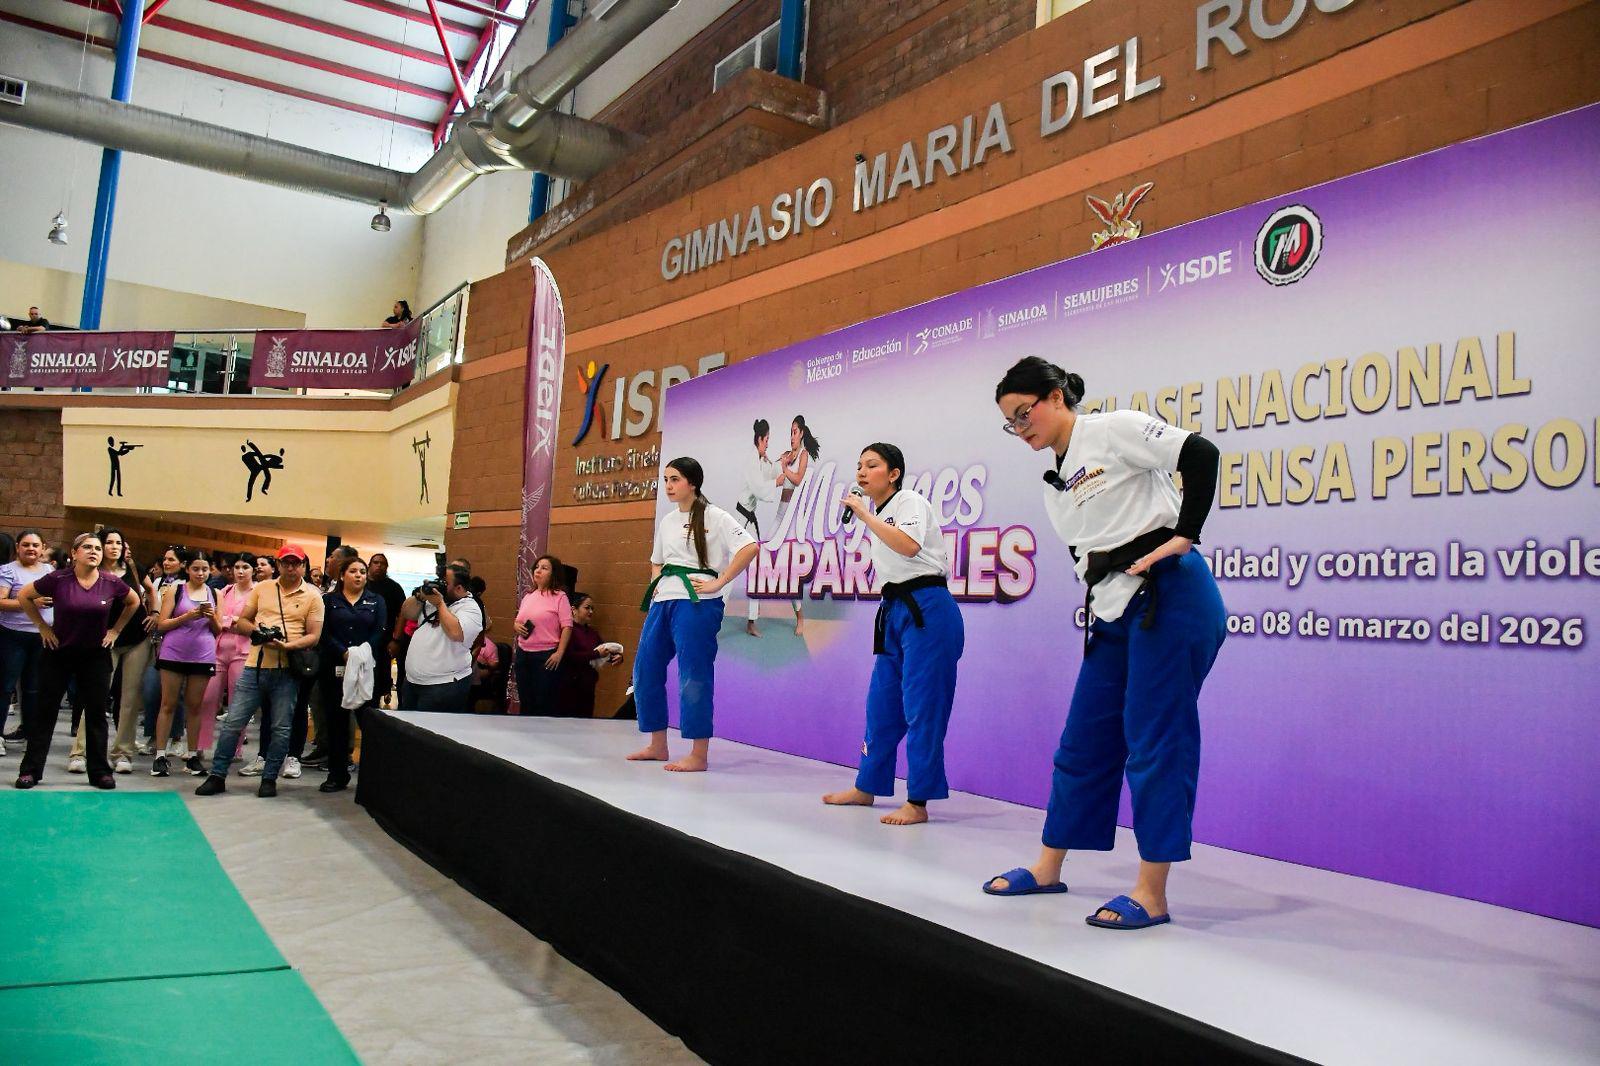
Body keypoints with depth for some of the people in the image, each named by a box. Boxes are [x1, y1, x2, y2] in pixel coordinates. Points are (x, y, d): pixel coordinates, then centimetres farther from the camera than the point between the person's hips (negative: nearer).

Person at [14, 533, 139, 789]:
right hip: (58, 653, -1)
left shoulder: (111, 583, -7)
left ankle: (100, 772, 13)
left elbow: (134, 601, 11)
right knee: (45, 711, 4)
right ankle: (31, 770, 13)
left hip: (95, 655, 2)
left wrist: (115, 630, 6)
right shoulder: (58, 579, -12)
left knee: (96, 713, 6)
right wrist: (42, 626, -1)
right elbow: (24, 596, 2)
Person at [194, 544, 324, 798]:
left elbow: (314, 635, -3)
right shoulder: (261, 589, 10)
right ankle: (217, 775, 12)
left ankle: (269, 778, 15)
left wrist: (287, 645, -19)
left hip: (287, 671, -2)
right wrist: (256, 630, -9)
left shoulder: (312, 597, 2)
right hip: (255, 666, 2)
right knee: (232, 721, 2)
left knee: (281, 728, 3)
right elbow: (241, 622, 13)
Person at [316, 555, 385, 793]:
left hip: (367, 670, 0)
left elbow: (381, 631, 0)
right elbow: (325, 633, -1)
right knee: (336, 721, 4)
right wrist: (344, 653, -16)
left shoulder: (376, 601, 11)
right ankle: (337, 775, 12)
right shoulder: (329, 600, 10)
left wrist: (362, 654, -15)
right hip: (335, 669, 1)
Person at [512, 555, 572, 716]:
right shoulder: (528, 596, 13)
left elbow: (567, 627, -11)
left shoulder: (559, 596, -7)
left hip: (546, 656, -7)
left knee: (544, 703, 0)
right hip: (523, 653, 7)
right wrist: (517, 626, 0)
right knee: (525, 701, 13)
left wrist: (559, 653, -18)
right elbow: (518, 620, 24)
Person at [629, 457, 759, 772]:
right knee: (646, 669, 9)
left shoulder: (713, 517, -6)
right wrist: (655, 587, 11)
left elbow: (749, 548, -16)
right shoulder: (666, 522, 16)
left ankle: (699, 755, 1)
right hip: (663, 601, 8)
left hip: (695, 601, -8)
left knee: (694, 675, -7)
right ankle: (657, 746, 22)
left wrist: (718, 583, -16)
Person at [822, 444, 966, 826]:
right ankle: (866, 788, 26)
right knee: (881, 704, 14)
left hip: (926, 611, -9)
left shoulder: (910, 501, -7)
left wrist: (864, 515, -18)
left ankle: (918, 803, -2)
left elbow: (908, 546, -26)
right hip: (895, 610, 9)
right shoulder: (877, 513, 18)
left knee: (921, 707, -6)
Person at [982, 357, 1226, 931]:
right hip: (1114, 613, 9)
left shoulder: (1112, 431, -6)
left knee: (1154, 742, -6)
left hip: (1170, 597, -8)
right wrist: (1099, 593, 8)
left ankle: (1152, 893, 3)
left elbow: (1200, 453, -15)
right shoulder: (1054, 485, 18)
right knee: (1084, 741, 13)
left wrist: (1182, 537, -17)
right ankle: (1048, 867, 26)